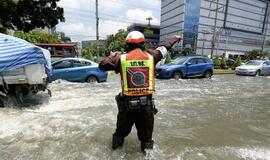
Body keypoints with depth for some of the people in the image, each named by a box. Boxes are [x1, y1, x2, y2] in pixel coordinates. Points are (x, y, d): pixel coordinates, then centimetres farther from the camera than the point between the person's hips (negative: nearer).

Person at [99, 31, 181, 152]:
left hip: (126, 104, 1)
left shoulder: (121, 58, -2)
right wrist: (175, 38, 38)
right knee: (146, 137, 17)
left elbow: (102, 65, 7)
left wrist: (112, 56, 26)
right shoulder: (151, 56, 1)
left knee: (120, 133, 24)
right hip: (147, 104, 0)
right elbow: (165, 47, 18)